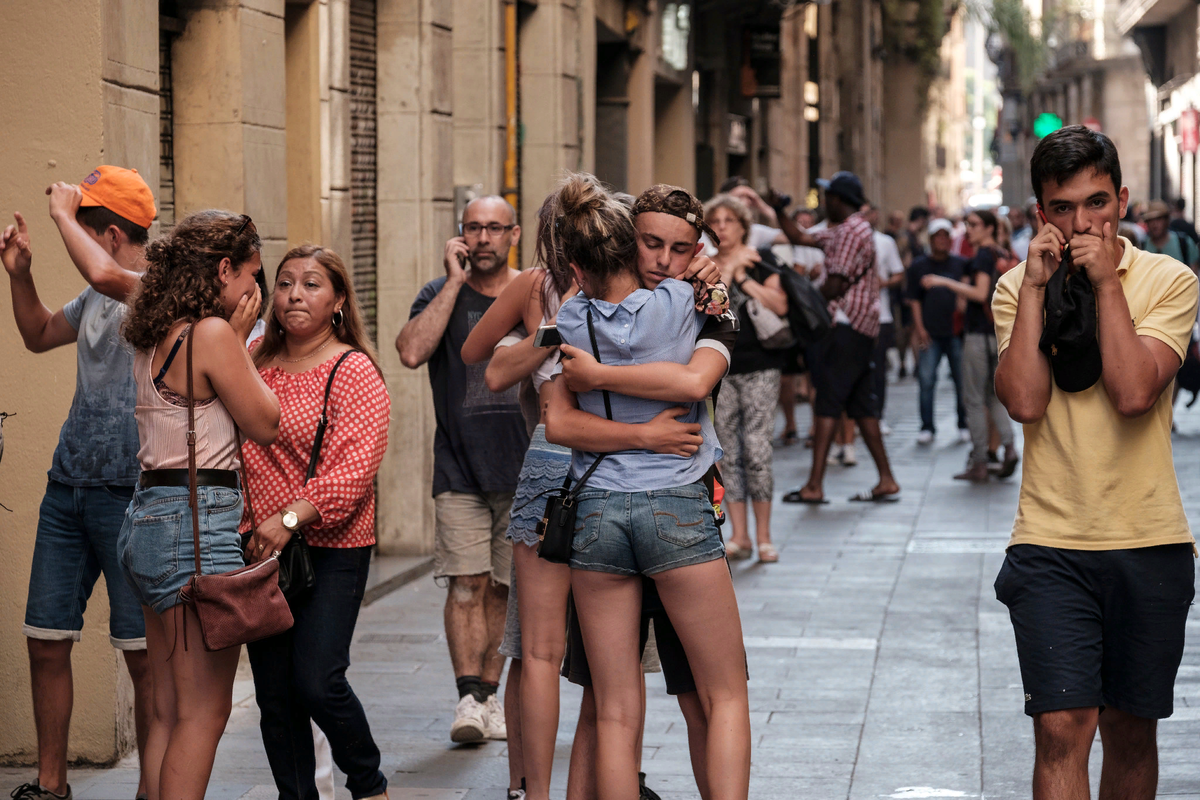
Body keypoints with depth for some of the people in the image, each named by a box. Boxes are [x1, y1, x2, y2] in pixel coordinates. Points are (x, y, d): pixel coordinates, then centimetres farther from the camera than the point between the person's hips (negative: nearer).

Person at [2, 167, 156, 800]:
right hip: (68, 486, 8)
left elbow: (104, 274, -33)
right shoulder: (97, 298, 14)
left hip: (130, 492, -8)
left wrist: (62, 214, -16)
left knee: (145, 654, -3)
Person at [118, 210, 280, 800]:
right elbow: (265, 424, -5)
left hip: (148, 520, 9)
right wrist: (240, 338, 2)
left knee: (168, 712, 13)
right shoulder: (212, 332, -12)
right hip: (197, 520, -9)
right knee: (203, 712, -5)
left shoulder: (154, 337, 13)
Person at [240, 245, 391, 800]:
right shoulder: (255, 362, 10)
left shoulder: (354, 370, -7)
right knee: (273, 691, 5)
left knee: (316, 682, -11)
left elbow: (357, 464, -16)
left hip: (332, 550, -5)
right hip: (260, 547, 5)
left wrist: (291, 517, -24)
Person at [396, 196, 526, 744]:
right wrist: (455, 282, -13)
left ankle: (489, 696, 15)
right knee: (467, 582, -11)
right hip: (460, 467, -2)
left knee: (501, 587, 7)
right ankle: (468, 697, -13)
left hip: (523, 467, 2)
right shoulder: (440, 296, 3)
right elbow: (411, 352, -17)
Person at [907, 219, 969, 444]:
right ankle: (927, 427, 3)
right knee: (926, 380, -5)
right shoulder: (919, 266, 9)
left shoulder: (961, 265, 10)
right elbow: (914, 299, 6)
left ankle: (964, 425, 13)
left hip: (956, 331, 1)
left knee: (962, 380, 2)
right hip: (930, 333, -1)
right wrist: (919, 327, -3)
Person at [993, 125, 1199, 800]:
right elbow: (1025, 402, -12)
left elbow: (1134, 393, -16)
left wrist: (1106, 283, -14)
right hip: (1050, 546, 0)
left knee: (1132, 731, 11)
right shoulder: (1018, 288, 3)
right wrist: (1036, 286, -12)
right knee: (1062, 728, -12)